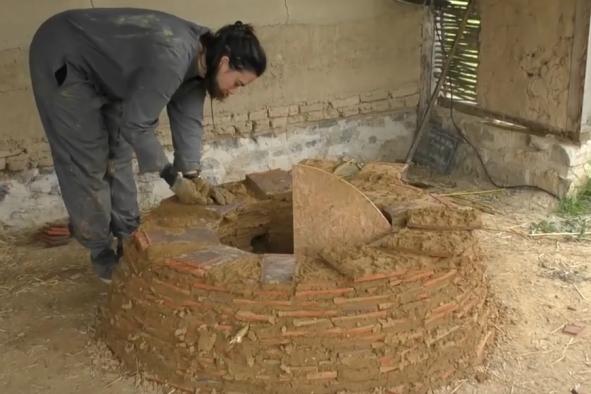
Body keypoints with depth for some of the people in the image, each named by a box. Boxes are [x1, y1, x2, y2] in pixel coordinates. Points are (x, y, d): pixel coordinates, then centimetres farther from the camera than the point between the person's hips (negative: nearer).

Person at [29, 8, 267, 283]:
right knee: (88, 161, -5)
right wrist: (173, 178, -21)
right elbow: (136, 125, -30)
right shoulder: (171, 59, -35)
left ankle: (129, 239, 20)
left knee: (118, 153, 10)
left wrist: (192, 177, -8)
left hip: (101, 68, 9)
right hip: (61, 59, -9)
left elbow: (188, 120, -2)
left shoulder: (196, 60, -8)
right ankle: (102, 254, 7)